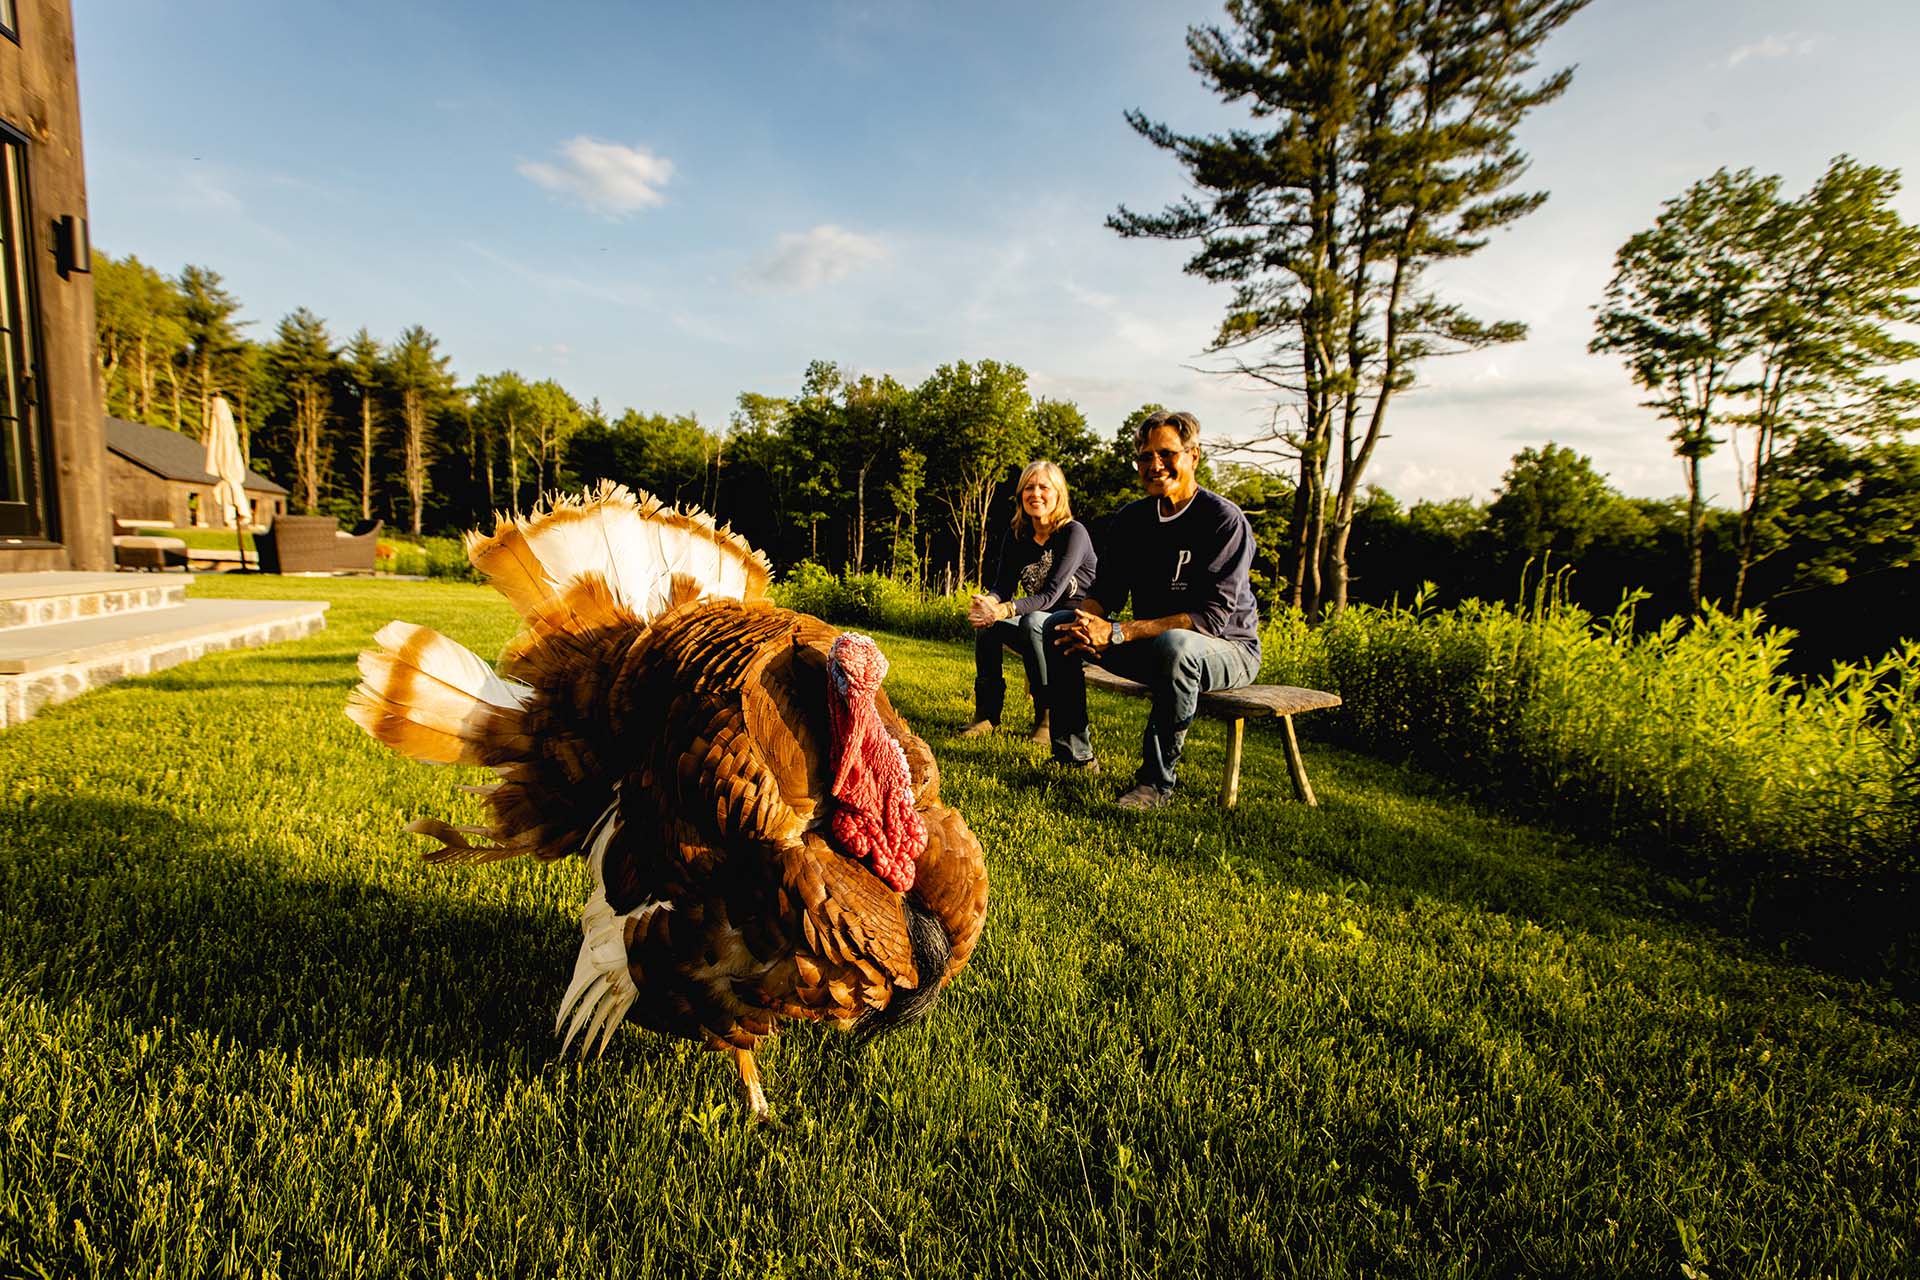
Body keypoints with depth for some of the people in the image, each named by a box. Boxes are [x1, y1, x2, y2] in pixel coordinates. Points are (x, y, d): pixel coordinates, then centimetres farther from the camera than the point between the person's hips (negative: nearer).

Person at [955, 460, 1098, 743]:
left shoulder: (1073, 533, -16)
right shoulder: (1016, 536, 2)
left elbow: (1050, 595, -25)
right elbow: (1003, 588, -4)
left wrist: (1004, 610, -40)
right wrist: (987, 602, -29)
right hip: (1038, 634, 5)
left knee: (1032, 622, -34)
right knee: (986, 623, -20)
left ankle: (1047, 716, -21)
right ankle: (987, 713, -11)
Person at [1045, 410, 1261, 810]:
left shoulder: (1224, 521, -18)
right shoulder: (1131, 518, 3)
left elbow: (1212, 617, -27)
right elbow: (1104, 593, 5)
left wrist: (1117, 634, -33)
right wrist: (1091, 623, -21)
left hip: (1225, 649, -6)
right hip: (1151, 645, 6)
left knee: (1175, 644, -41)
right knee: (1058, 626, -5)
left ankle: (1156, 781, -25)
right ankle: (1075, 754, 1)